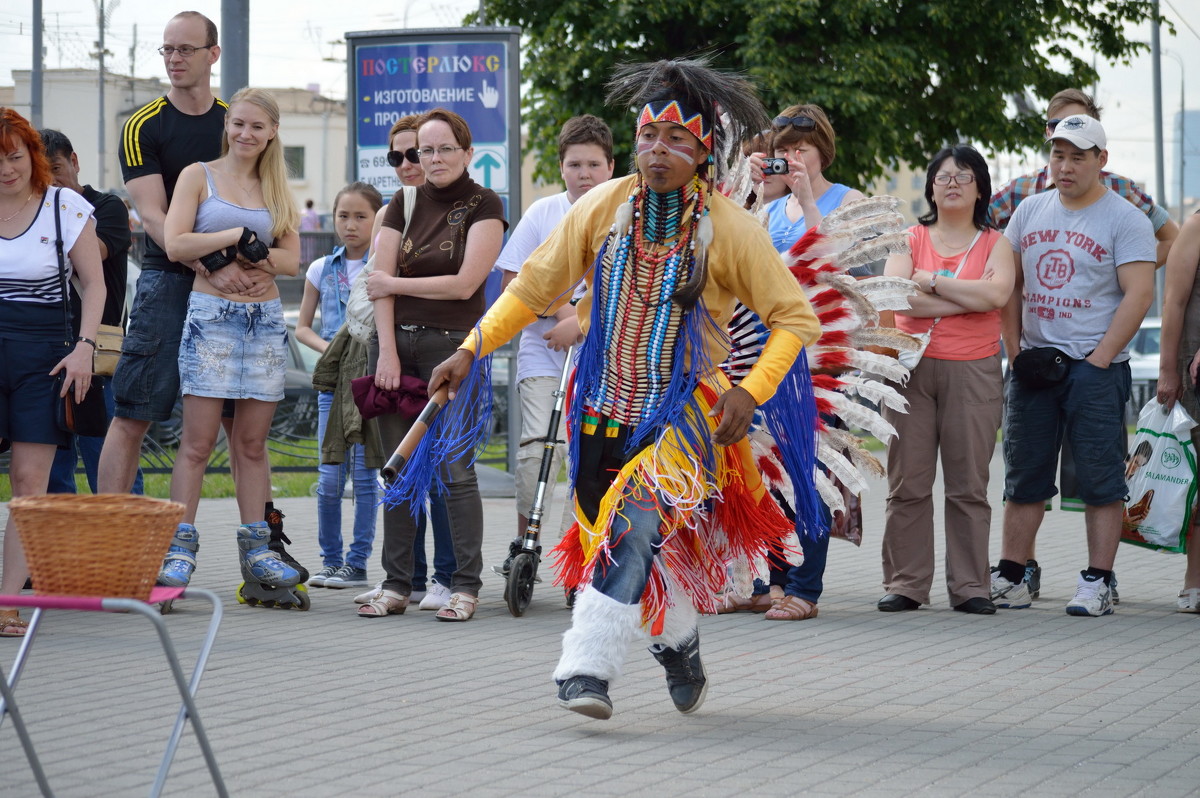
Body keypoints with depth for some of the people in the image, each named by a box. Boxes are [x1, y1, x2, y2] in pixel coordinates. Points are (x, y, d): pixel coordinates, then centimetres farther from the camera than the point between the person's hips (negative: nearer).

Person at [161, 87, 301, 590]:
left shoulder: (275, 190, 15)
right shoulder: (199, 176, 4)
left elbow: (291, 260, 6)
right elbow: (175, 245, -8)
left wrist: (242, 255, -9)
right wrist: (238, 235, -9)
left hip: (265, 321, 4)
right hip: (211, 316, -4)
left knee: (252, 442, 6)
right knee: (197, 442, -7)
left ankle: (255, 549, 9)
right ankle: (179, 550, -6)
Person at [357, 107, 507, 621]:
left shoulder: (483, 205, -1)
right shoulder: (405, 203, 12)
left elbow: (464, 284, -10)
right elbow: (380, 280, 4)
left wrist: (393, 284, -2)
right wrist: (388, 351, -7)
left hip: (453, 345, -4)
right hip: (399, 342, 4)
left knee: (454, 470, -8)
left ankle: (466, 585, -3)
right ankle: (396, 585, 7)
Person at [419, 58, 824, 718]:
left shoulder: (730, 230, -11)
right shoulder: (603, 209, -5)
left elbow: (795, 317, -5)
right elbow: (534, 288, 5)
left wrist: (751, 392, -18)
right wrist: (471, 350, -3)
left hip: (685, 409, -4)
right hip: (605, 407, 4)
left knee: (638, 521, -25)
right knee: (609, 533, 11)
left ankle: (587, 668, -29)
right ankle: (678, 643, 37)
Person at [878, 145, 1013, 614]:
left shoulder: (994, 244, 9)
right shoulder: (911, 239, 10)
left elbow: (997, 293, -12)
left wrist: (931, 281, -8)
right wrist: (968, 299, -9)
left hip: (973, 372, -1)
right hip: (912, 368, 1)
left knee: (969, 483, -1)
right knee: (907, 482, 0)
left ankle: (970, 587, 3)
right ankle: (905, 584, 5)